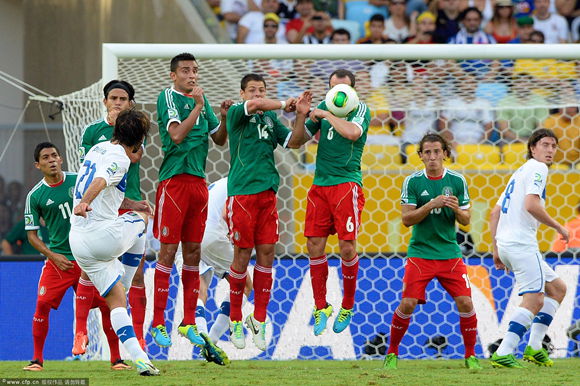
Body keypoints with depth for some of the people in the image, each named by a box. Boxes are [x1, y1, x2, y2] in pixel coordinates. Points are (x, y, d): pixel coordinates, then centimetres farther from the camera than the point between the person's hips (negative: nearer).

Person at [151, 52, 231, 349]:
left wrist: (224, 117, 1)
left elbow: (219, 139, 19)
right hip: (173, 180, -6)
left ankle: (189, 322, 12)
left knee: (193, 252, 7)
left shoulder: (200, 98, 15)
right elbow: (176, 134, -17)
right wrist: (198, 106, -16)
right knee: (168, 250, -6)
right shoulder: (168, 97, -4)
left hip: (198, 181, 6)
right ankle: (158, 323, -3)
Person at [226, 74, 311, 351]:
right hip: (242, 192, -5)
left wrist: (300, 116, -5)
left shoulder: (271, 118, 15)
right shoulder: (236, 113, 0)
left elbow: (294, 142, 9)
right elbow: (252, 105, -20)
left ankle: (259, 318, 10)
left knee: (267, 252, 2)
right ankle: (235, 321, 9)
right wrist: (284, 105, -10)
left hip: (267, 192, 5)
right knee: (242, 254, -2)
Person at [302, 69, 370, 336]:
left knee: (347, 247, -8)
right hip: (320, 184, 5)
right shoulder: (323, 107, 12)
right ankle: (320, 307, 13)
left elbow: (352, 133, -23)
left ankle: (347, 307, 10)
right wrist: (307, 117, -2)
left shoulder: (360, 110, -2)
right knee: (314, 246, 1)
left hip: (346, 183, -5)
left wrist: (326, 115, -13)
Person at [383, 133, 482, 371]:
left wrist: (456, 209, -16)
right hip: (420, 252, -1)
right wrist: (431, 204, -21)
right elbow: (406, 219, -8)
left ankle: (470, 355, 6)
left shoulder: (457, 181, 2)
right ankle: (392, 353, 10)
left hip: (449, 252, 1)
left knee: (465, 302, -9)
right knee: (407, 304, -9)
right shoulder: (412, 182, -3)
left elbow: (466, 220, 6)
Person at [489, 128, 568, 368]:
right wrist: (558, 227, -9)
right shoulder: (537, 168, -5)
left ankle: (534, 347, 8)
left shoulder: (520, 173, 24)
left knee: (557, 288, 16)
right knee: (533, 301, -12)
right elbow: (531, 205, -20)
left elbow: (495, 212, 23)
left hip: (506, 243, 10)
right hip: (521, 243, -10)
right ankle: (503, 354, -19)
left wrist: (497, 249, 22)